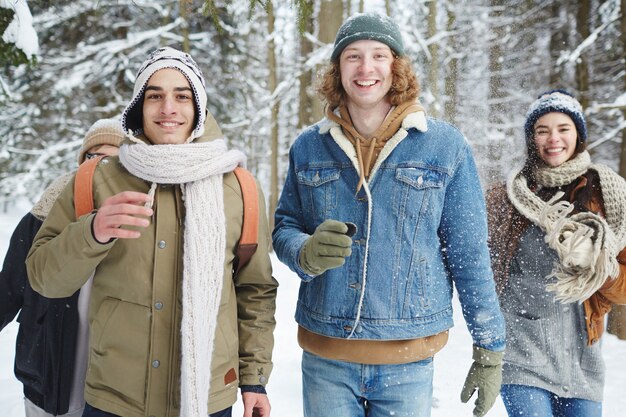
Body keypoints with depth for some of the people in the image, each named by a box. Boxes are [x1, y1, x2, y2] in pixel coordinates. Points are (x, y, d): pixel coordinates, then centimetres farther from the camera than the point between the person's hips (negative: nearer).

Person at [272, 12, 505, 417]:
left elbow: (469, 255, -1)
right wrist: (307, 252, -17)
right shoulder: (308, 147, 3)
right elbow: (284, 228, 7)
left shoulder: (446, 146, -3)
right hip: (324, 359, 2)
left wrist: (490, 349, 1)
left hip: (409, 362, -1)